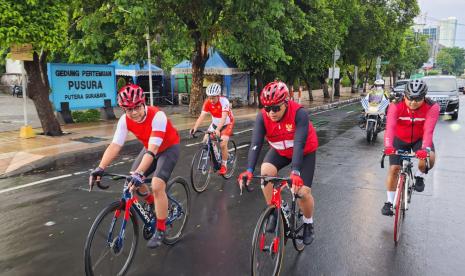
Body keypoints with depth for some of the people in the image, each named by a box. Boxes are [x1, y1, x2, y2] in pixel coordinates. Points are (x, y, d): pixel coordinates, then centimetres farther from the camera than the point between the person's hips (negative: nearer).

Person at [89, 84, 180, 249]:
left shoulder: (157, 116, -35)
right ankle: (152, 204, 30)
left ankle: (160, 230, -5)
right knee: (132, 181, -1)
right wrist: (100, 168, -37)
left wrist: (139, 173, -51)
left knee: (157, 186, -21)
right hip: (149, 148, 6)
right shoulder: (125, 120, -18)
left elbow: (152, 150, -41)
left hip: (169, 148, -6)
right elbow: (115, 146, -24)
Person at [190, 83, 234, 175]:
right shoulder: (207, 102, -18)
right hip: (215, 124, 5)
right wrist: (195, 127, -39)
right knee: (205, 141, -9)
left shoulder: (224, 101, -31)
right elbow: (202, 116, -24)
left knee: (223, 144, -20)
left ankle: (224, 165, 2)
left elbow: (224, 117, -41)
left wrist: (218, 129, -55)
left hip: (227, 124, -5)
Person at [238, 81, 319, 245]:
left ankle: (308, 224, 21)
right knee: (266, 171, -26)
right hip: (280, 151, 3)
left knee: (303, 191, -10)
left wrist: (295, 172, -53)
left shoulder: (299, 114, -34)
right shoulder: (262, 117, -25)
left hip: (305, 151, -3)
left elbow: (299, 144, -41)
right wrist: (249, 170, -46)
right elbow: (256, 144, -33)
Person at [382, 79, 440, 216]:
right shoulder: (396, 106, -26)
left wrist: (425, 149, -52)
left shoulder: (432, 107, -25)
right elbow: (390, 127, -38)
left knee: (429, 157, -30)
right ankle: (390, 202, 11)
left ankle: (419, 175, 4)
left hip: (420, 139, 0)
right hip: (400, 139, 0)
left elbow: (428, 131, -35)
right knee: (394, 168, -6)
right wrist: (388, 146, -54)